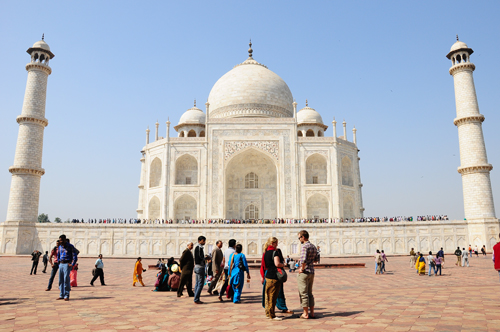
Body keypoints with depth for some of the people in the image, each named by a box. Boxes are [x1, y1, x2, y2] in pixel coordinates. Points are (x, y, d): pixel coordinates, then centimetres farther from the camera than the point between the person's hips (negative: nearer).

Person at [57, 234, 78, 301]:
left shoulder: (70, 246, -6)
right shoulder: (60, 247, 11)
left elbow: (75, 256, -9)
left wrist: (72, 264, -15)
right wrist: (59, 261, 16)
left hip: (67, 264, -6)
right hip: (61, 264, 6)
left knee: (66, 280, -11)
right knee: (61, 280, 6)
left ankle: (66, 296, -6)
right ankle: (61, 295, 13)